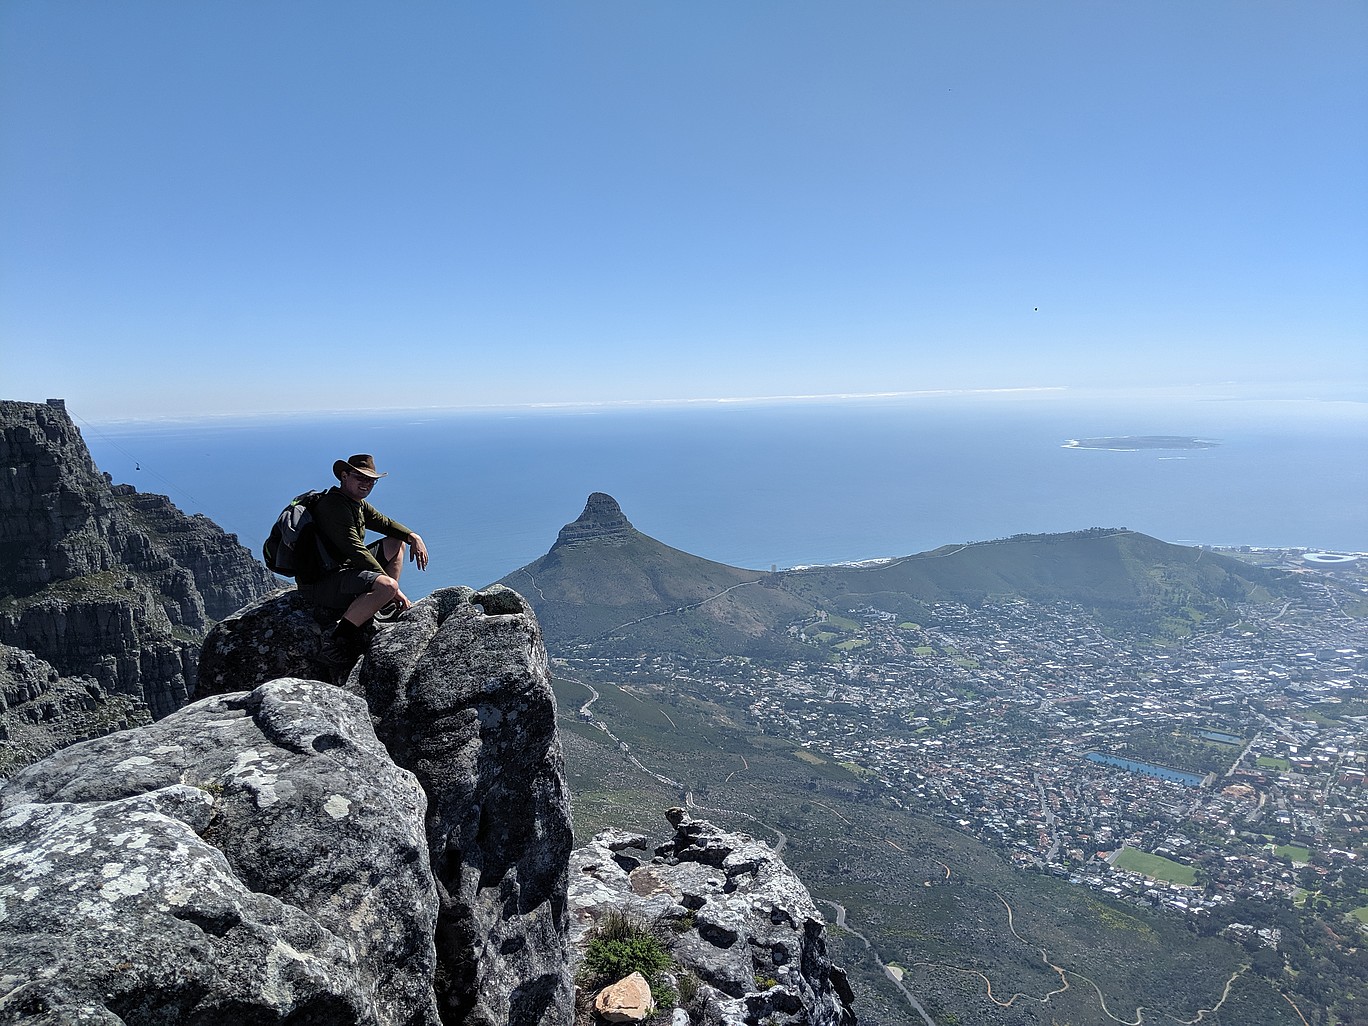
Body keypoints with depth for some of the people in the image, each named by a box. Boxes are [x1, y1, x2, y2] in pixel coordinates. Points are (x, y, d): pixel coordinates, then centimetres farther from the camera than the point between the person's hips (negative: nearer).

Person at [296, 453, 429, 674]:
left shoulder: (357, 503, 12)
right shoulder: (333, 505, -18)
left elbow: (384, 523, 25)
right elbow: (355, 551, -23)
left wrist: (413, 537, 2)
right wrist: (393, 588, -23)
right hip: (320, 583, -11)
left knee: (396, 543, 17)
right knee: (386, 586, -35)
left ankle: (385, 608, 6)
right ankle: (334, 644, -26)